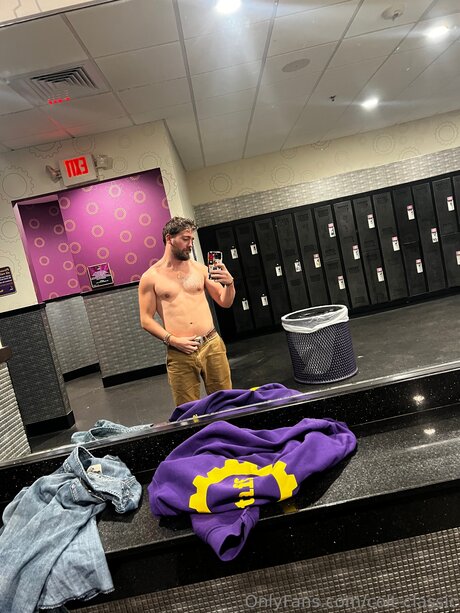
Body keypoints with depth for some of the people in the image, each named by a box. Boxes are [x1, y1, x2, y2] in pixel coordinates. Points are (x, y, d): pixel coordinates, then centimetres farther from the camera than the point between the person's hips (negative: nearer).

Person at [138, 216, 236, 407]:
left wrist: (230, 283, -8)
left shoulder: (199, 268, 8)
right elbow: (146, 320, -1)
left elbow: (225, 302, 12)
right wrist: (172, 340, -13)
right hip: (179, 354, -2)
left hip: (212, 345, 3)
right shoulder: (150, 277, 0)